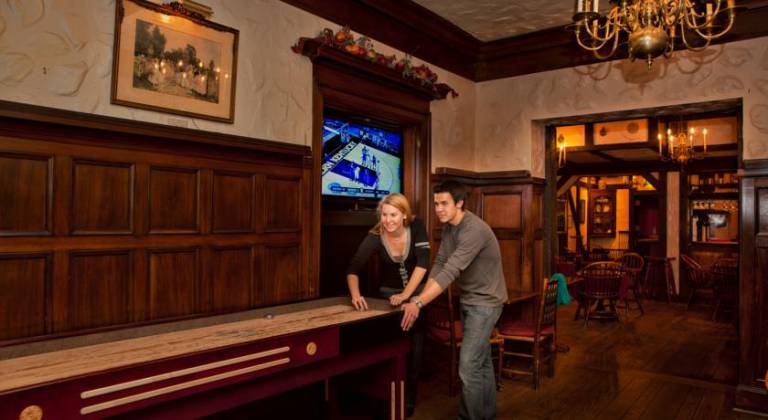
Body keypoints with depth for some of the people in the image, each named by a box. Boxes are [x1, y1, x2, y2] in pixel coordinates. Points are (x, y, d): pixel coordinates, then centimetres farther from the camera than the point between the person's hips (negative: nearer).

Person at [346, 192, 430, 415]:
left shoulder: (416, 226, -22)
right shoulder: (375, 236, -22)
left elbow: (423, 262, -27)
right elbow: (353, 269, -25)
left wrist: (406, 295, -33)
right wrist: (356, 294, -43)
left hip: (417, 290, 0)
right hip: (389, 292, 1)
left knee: (414, 347, 3)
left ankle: (408, 399, 19)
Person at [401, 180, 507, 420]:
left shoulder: (474, 230, -27)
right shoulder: (448, 226, 1)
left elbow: (450, 271, -35)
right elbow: (439, 263, 0)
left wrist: (419, 303, -40)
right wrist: (421, 297, -12)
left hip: (485, 302, -8)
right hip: (468, 300, 9)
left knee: (468, 365, -11)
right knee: (482, 360, 18)